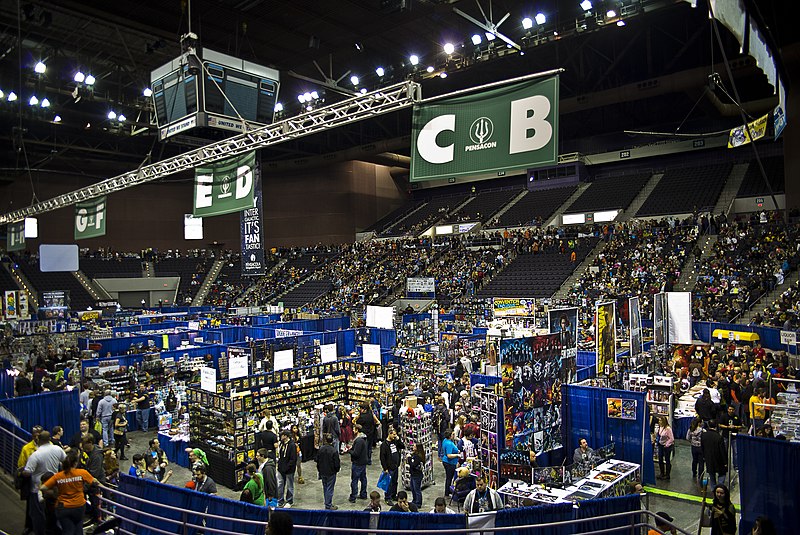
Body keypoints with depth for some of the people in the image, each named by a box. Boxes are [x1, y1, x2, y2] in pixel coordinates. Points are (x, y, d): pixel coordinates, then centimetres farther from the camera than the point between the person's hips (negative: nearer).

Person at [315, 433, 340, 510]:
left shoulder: (320, 449, -7)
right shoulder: (334, 451, -21)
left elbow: (317, 461, 3)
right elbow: (337, 463, -17)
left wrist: (319, 470, 18)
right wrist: (337, 469, 5)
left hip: (322, 472, 5)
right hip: (331, 473, -5)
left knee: (325, 488, 18)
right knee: (330, 489, 6)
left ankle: (327, 503, 30)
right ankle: (328, 505, 13)